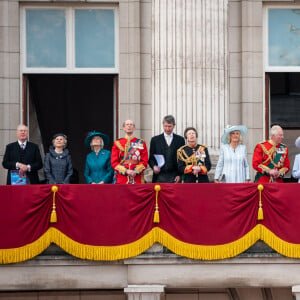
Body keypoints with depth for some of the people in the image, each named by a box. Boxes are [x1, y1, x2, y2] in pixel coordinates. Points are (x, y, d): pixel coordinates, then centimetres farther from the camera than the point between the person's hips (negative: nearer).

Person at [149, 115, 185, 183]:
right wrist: (154, 166, -11)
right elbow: (151, 158, 10)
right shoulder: (155, 140, 10)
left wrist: (180, 175, -3)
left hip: (174, 177, 0)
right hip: (160, 176, 0)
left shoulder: (180, 140, 9)